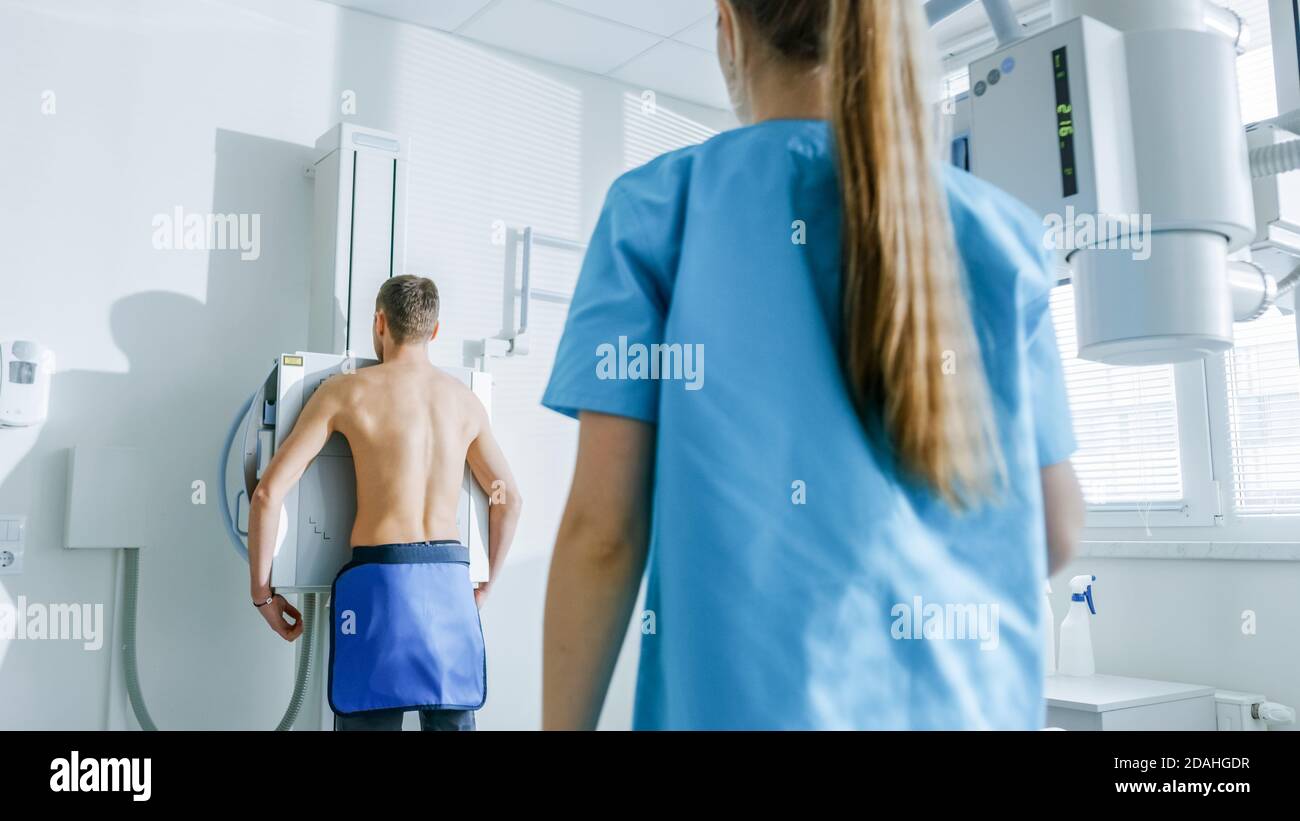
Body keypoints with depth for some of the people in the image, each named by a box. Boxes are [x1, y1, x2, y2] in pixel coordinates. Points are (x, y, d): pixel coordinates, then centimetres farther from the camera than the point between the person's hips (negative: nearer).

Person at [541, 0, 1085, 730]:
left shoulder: (658, 209, -5)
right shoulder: (998, 232, 3)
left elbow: (602, 525, -10)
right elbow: (1057, 526, 5)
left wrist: (563, 724, 0)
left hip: (742, 697, -2)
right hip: (964, 699, 3)